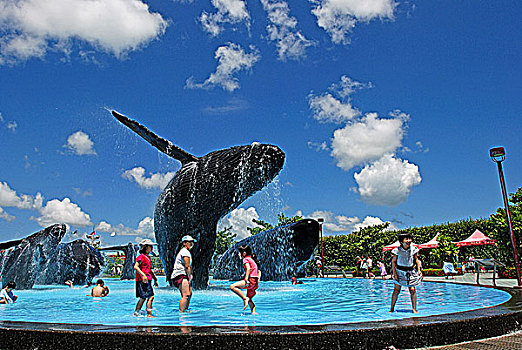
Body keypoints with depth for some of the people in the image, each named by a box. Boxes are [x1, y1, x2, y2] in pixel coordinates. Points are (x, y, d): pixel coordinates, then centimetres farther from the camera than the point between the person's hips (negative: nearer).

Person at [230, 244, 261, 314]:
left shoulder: (246, 259, -3)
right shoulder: (252, 259, 24)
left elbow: (248, 269, -22)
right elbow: (258, 271, 25)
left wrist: (246, 279, -26)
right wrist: (258, 279, 16)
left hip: (251, 280, -9)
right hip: (255, 283, 10)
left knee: (232, 286, -15)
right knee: (249, 299, 23)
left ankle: (245, 299, -17)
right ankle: (254, 312, 20)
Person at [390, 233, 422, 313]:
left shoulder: (413, 249, -3)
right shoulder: (397, 250, -10)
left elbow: (416, 259, 11)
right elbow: (393, 262, -4)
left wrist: (419, 270, 3)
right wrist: (395, 274, -9)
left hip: (411, 272, 2)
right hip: (400, 272, -2)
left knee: (412, 290, -4)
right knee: (396, 290, -1)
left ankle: (414, 309, 8)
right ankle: (392, 309, 9)